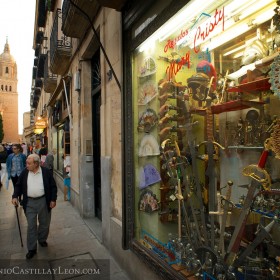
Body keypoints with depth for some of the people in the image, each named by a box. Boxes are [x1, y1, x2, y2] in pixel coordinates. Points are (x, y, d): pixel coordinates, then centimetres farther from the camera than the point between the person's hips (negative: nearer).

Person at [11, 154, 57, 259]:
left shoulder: (46, 172, -9)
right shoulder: (24, 172, -2)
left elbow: (53, 186, -4)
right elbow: (18, 185, 8)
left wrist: (53, 200, -8)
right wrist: (15, 196, -7)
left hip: (43, 201, -1)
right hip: (29, 202, 1)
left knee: (44, 223, 15)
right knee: (31, 226, 6)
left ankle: (42, 240, 40)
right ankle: (32, 249, 19)